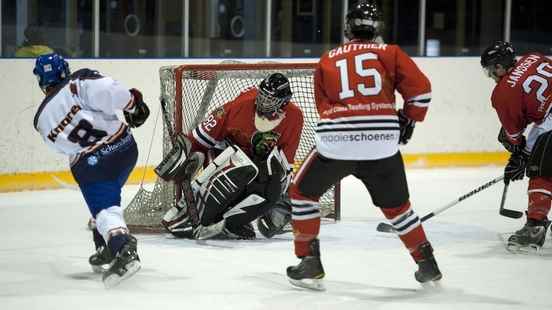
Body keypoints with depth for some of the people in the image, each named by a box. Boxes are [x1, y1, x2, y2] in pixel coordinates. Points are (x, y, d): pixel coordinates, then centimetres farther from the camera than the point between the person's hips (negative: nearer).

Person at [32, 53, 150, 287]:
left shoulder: (43, 121, 8)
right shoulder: (79, 82, -4)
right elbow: (108, 92, -20)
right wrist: (133, 104, -6)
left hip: (91, 165, -2)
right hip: (126, 147, 2)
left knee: (105, 210, -8)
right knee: (107, 199, 25)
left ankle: (124, 250, -34)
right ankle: (107, 249, 32)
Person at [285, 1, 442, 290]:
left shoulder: (327, 60, 16)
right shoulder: (389, 52, 11)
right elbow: (420, 88, 3)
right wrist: (408, 119, 20)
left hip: (335, 143, -1)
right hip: (382, 144, 1)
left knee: (303, 192, 21)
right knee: (396, 205, 21)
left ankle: (309, 263, 15)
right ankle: (427, 263, 21)